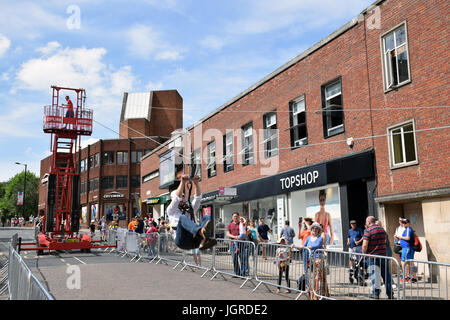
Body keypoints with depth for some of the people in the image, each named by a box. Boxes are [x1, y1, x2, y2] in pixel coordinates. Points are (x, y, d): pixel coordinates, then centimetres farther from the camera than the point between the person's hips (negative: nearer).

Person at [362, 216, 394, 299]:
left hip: (372, 256, -6)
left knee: (374, 275, -1)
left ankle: (376, 293, -1)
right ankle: (390, 294, 17)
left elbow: (365, 245, -18)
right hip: (383, 255, 6)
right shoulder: (382, 229, 10)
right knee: (386, 275, 12)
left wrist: (364, 254, -4)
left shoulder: (368, 231, -11)